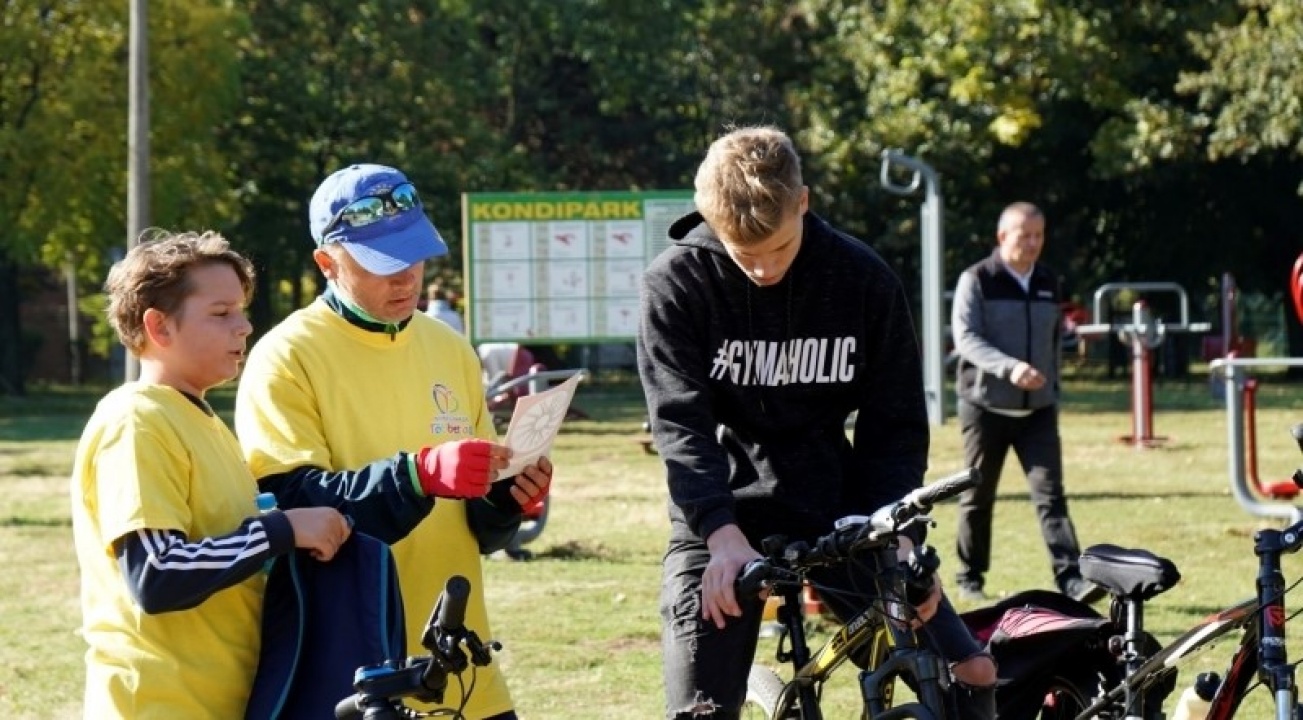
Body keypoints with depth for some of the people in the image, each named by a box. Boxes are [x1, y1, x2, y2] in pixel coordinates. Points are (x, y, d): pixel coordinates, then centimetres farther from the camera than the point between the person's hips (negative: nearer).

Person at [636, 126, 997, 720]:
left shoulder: (863, 279, -5)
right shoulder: (676, 283, -11)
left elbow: (896, 423, -2)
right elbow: (681, 422, -18)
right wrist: (725, 535, -31)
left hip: (837, 510, 2)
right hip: (720, 520, -2)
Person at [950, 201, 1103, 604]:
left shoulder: (1049, 284, 12)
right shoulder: (977, 281, -4)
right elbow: (966, 338, -15)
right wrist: (1009, 367, -29)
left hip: (1037, 409, 3)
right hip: (986, 406, -3)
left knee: (1050, 494, -8)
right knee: (978, 498, 6)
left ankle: (1072, 580, -18)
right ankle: (970, 579, 20)